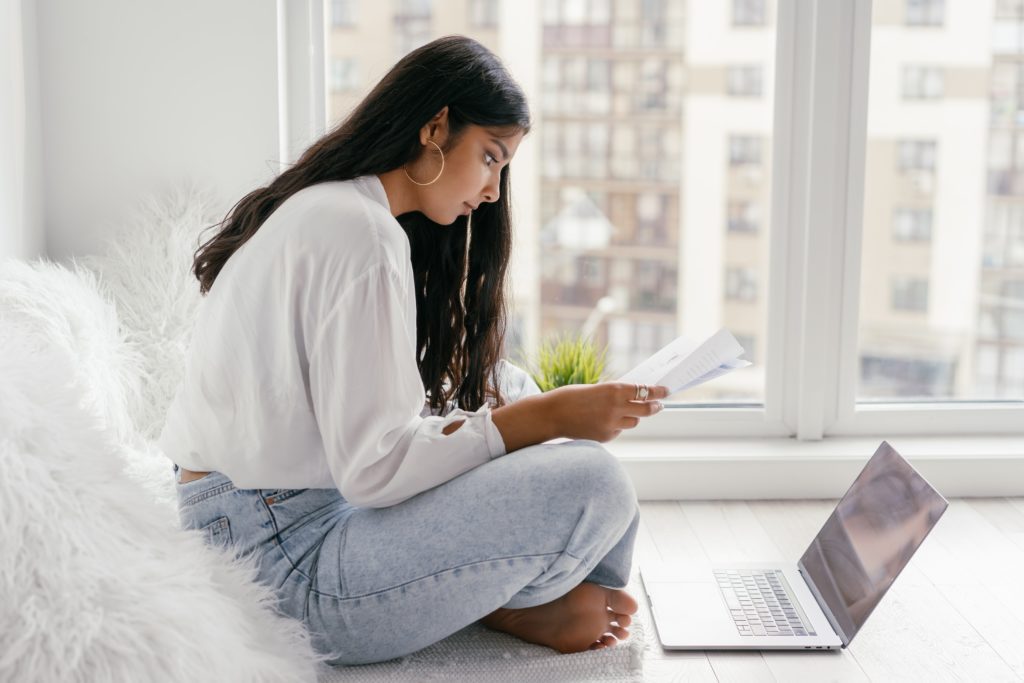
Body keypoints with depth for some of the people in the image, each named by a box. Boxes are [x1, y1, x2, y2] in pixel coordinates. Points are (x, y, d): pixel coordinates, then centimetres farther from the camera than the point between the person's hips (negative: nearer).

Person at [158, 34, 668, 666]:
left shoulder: (317, 209, 13)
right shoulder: (358, 232, -18)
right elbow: (373, 467, -22)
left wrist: (525, 408, 9)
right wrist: (549, 417, -17)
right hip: (282, 562, -11)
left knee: (504, 385, 16)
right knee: (592, 484, -23)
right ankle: (511, 605, 6)